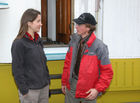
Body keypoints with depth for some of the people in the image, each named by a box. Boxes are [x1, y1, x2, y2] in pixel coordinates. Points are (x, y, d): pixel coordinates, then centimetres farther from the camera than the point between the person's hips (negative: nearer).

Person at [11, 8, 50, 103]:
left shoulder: (38, 40, 8)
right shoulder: (19, 43, -14)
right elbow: (17, 69, -14)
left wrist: (47, 80, 15)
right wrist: (24, 91, -13)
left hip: (44, 87, 7)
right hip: (30, 89, -7)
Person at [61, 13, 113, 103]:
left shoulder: (99, 46, -17)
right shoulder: (74, 40, 0)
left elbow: (107, 71, -12)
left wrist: (98, 89, -17)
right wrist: (64, 82, 12)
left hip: (88, 91, -4)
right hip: (71, 86, 5)